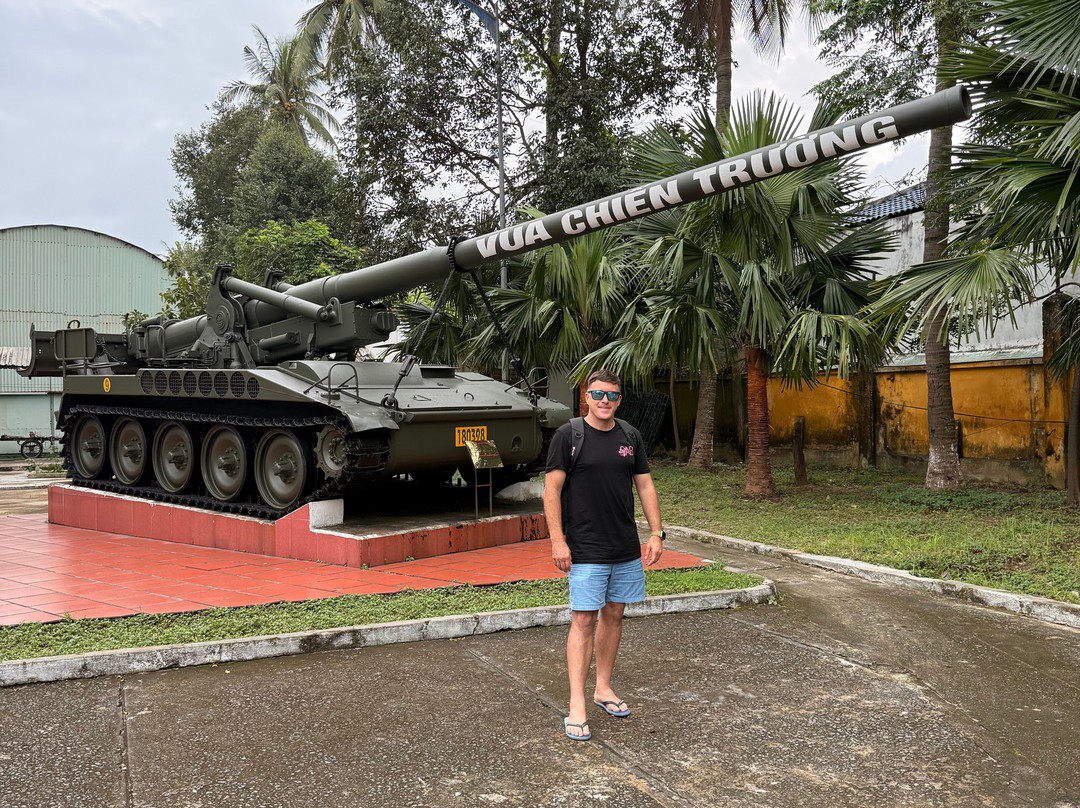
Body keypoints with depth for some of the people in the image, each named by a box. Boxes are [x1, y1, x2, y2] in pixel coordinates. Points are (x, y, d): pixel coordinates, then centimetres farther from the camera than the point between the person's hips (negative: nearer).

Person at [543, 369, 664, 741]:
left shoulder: (629, 436, 9)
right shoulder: (568, 435, -6)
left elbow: (645, 486, 13)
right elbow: (552, 489, -8)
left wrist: (656, 533, 8)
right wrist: (557, 540, -14)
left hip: (627, 549, 5)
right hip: (585, 549, -5)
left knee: (613, 614, 12)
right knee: (584, 620, -6)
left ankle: (604, 688, 28)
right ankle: (577, 706, -2)